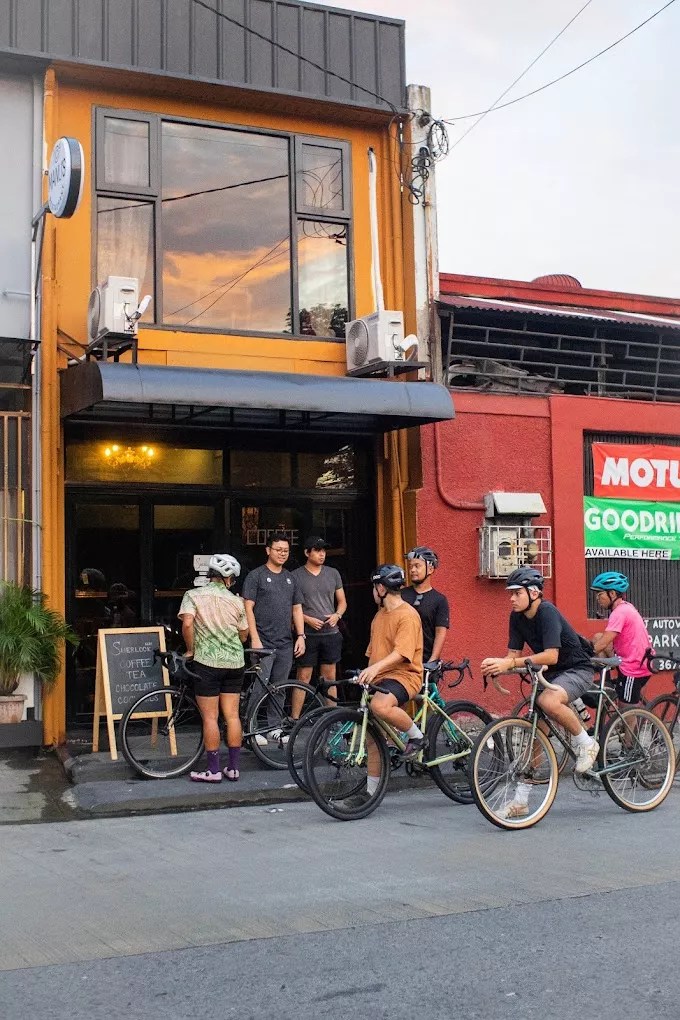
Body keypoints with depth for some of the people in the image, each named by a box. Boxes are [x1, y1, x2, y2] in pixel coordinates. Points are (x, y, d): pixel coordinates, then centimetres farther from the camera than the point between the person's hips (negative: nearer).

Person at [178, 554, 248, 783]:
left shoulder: (193, 595, -3)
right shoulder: (236, 601, 5)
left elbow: (187, 623, -18)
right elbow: (243, 635, 11)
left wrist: (191, 650, -5)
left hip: (207, 662, -3)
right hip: (235, 662, 3)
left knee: (210, 717, 1)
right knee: (232, 715, 8)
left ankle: (213, 770, 5)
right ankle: (234, 768, 12)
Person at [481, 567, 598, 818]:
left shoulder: (547, 612, -23)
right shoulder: (517, 617, -1)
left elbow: (551, 656, -33)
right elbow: (513, 654, -2)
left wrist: (510, 663, -38)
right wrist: (497, 667, -25)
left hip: (576, 669, -7)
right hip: (550, 675, 8)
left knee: (548, 701, -37)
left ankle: (586, 743, -11)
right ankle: (520, 801, 4)